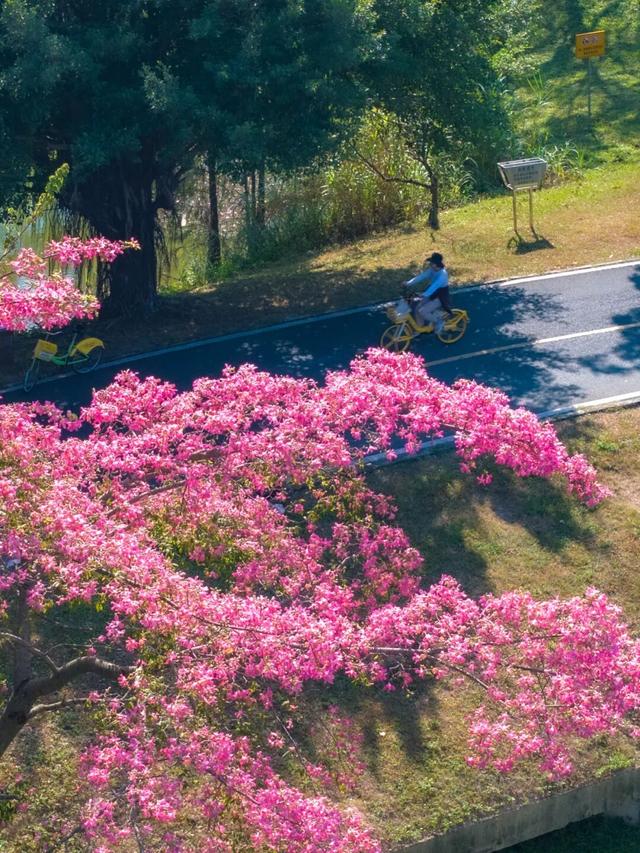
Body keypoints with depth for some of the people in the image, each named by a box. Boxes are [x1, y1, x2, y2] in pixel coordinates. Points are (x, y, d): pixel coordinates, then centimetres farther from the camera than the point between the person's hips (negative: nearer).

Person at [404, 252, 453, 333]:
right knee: (417, 310, 1)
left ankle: (439, 321, 4)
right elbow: (421, 276, -8)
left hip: (440, 298, -8)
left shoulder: (443, 275, -29)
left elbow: (435, 285, -42)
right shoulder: (432, 270, -4)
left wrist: (424, 294, -56)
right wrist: (409, 283, -21)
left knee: (422, 311, -18)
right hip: (431, 295, 8)